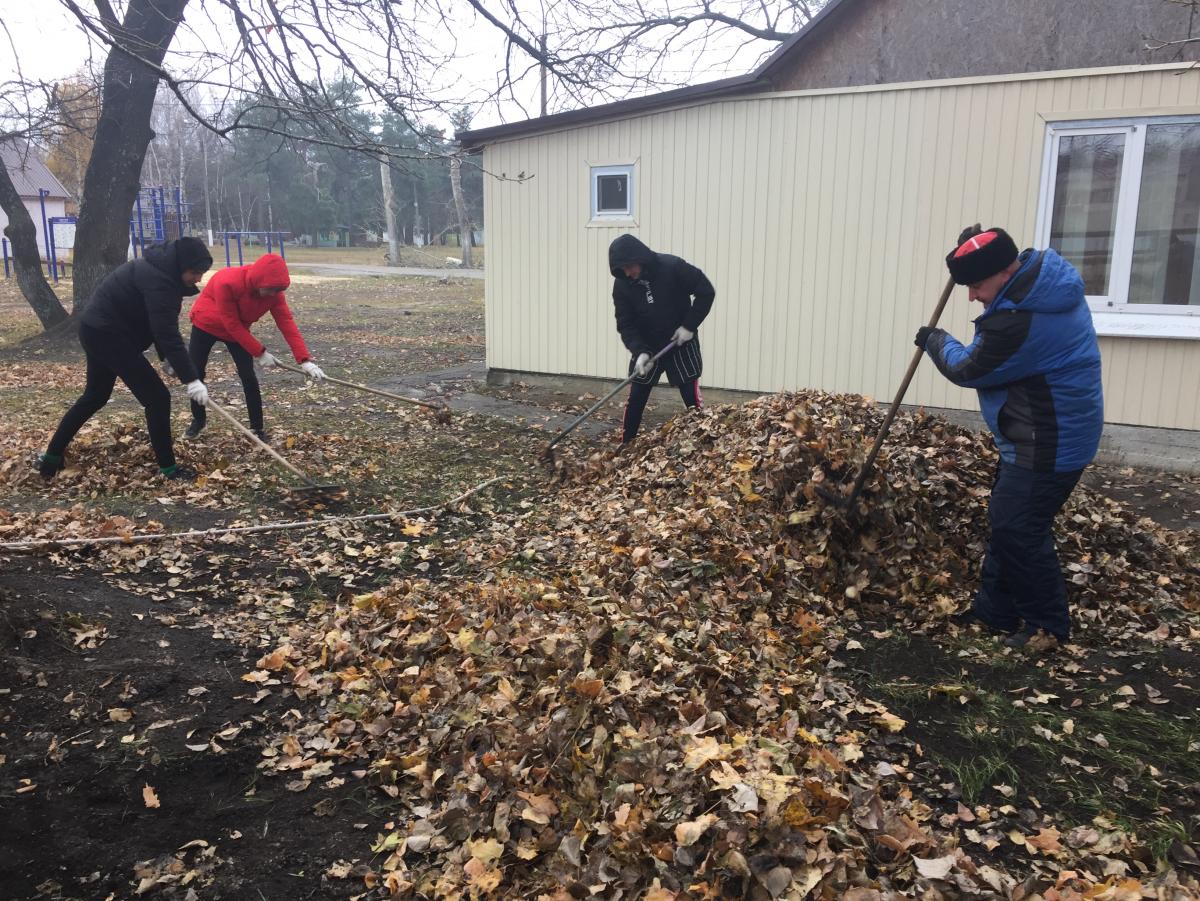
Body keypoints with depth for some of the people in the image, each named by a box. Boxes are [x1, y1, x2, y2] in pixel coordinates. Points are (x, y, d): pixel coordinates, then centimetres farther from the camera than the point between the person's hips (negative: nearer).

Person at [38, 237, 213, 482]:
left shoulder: (161, 269, 5)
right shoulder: (157, 279, -27)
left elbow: (161, 326, 11)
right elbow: (167, 333, -33)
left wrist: (169, 360, 8)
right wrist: (191, 379, -36)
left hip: (99, 330, 11)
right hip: (108, 334, -11)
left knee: (95, 395, 23)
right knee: (156, 397, -7)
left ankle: (51, 457, 34)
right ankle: (168, 467, 1)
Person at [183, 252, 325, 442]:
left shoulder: (273, 291, -25)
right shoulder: (227, 283, -39)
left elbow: (287, 323, -28)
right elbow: (231, 325, -32)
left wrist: (304, 360, -37)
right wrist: (259, 352, -29)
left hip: (238, 331, 3)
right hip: (206, 325, -3)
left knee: (249, 378, -8)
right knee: (195, 375, 4)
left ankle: (258, 429, 3)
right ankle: (198, 419, 28)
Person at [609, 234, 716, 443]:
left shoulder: (672, 267, -21)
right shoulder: (622, 285, -12)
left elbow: (707, 291, -13)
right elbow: (626, 324, -11)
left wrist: (689, 326, -16)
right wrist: (640, 352, -27)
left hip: (681, 343, -2)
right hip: (646, 347, 3)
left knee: (692, 397, -2)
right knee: (635, 399, 3)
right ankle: (625, 445, 15)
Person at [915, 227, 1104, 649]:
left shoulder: (1019, 320, -29)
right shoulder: (1042, 272, 1)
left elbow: (969, 370, -14)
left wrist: (935, 341, 4)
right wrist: (979, 248, 14)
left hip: (1049, 443, -11)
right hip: (1047, 434, 11)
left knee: (1017, 530, -4)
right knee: (1006, 522, 16)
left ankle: (1048, 626, 12)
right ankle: (994, 611, 27)